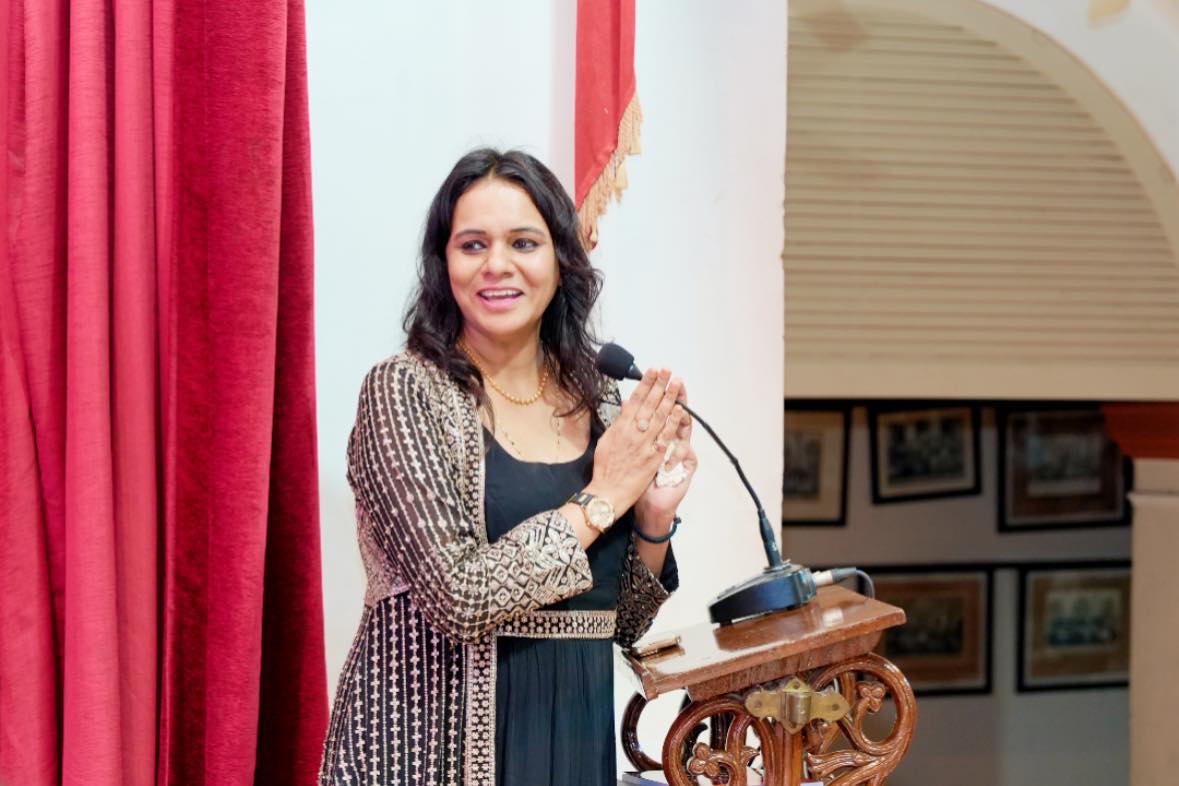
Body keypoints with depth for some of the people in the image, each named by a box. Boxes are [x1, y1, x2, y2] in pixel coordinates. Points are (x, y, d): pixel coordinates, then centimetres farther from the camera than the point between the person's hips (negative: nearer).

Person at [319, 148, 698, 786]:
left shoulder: (601, 403, 4)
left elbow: (624, 622, 10)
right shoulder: (404, 392, -10)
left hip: (577, 735, 5)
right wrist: (600, 500, -13)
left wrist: (654, 519, -6)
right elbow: (460, 596, -20)